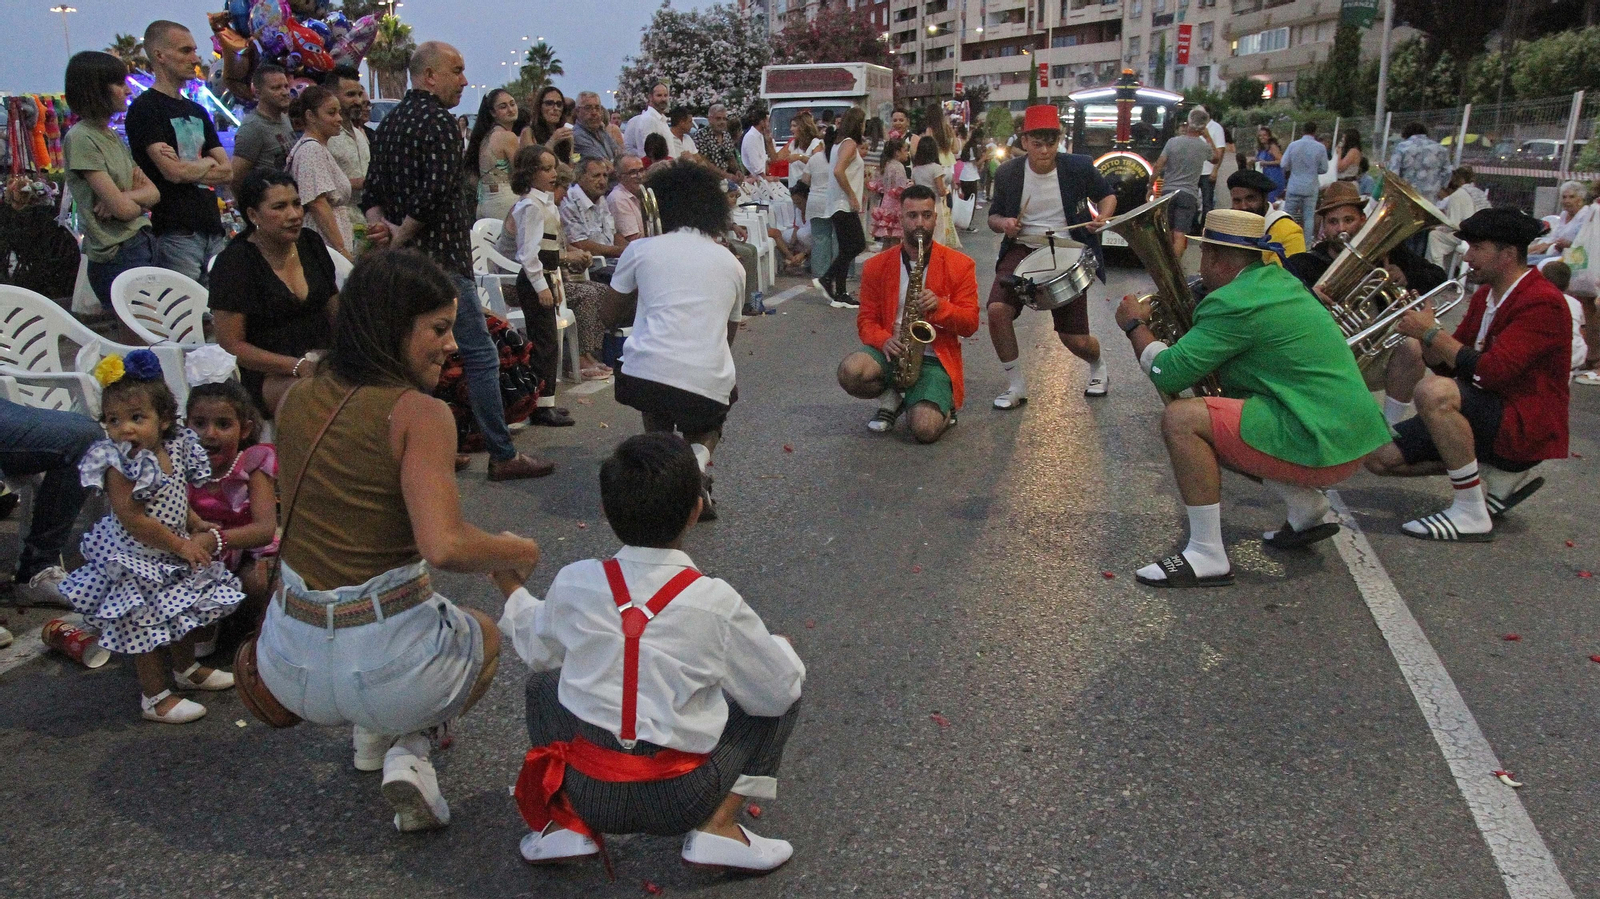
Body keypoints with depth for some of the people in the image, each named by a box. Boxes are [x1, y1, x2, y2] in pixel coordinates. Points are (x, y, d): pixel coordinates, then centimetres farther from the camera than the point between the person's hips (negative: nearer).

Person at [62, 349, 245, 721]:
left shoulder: (175, 450, -4)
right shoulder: (118, 464, -25)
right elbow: (132, 520, -27)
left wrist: (200, 529, 1)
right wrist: (181, 545, -22)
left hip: (177, 555, 8)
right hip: (135, 560, -8)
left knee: (188, 613, 23)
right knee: (146, 626, 4)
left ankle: (187, 668, 46)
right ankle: (154, 696, 19)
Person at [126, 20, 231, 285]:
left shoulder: (197, 111, 20)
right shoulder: (144, 109, -3)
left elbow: (227, 171, 12)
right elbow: (173, 172, -13)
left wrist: (189, 168, -5)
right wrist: (207, 163, 5)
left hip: (214, 229, 7)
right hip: (176, 232, -7)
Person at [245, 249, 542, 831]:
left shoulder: (297, 399, 3)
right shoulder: (419, 412, -17)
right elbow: (444, 546, -27)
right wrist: (519, 552, -9)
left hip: (291, 667, 7)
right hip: (384, 667, -6)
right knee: (485, 634, 29)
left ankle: (373, 733, 25)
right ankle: (407, 751, 9)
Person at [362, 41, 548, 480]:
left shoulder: (391, 121, 17)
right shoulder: (439, 122, -11)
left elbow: (373, 190, 15)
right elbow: (436, 193, -21)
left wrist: (379, 225, -3)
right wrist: (400, 238, -12)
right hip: (441, 256, -9)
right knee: (480, 353, -4)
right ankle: (503, 455, -1)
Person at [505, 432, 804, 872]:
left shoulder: (574, 583, -8)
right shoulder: (715, 601, -16)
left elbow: (537, 649, 13)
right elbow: (779, 689, -5)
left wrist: (514, 591, 32)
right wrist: (782, 651, 18)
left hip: (587, 792, 3)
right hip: (680, 801, -2)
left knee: (544, 681, 29)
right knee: (781, 695, 15)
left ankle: (569, 823, 12)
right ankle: (719, 825, 2)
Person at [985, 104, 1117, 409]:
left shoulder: (1079, 167, -6)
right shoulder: (1008, 173, -2)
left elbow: (1106, 195, 12)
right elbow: (993, 215, 11)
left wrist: (1103, 217, -10)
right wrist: (1002, 223, -14)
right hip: (1023, 249, 1)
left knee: (1076, 341, -3)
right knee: (997, 309, -26)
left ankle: (1098, 366, 38)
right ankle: (1016, 386, -5)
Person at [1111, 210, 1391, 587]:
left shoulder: (1236, 303, -16)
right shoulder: (1278, 280, 14)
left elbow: (1168, 373, -16)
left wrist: (1135, 325, 1)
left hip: (1323, 445, -10)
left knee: (1181, 419, -18)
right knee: (1217, 426, 25)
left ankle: (1207, 556, -12)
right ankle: (1308, 510, 20)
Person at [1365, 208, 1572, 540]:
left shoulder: (1541, 302, -17)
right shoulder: (1486, 294, 12)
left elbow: (1489, 372, -29)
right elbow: (1449, 366, 13)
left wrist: (1432, 332, -18)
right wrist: (1422, 335, -6)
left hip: (1526, 427, -10)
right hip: (1487, 411, 10)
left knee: (1433, 391, -36)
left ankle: (1472, 514, -25)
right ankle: (1497, 474, 7)